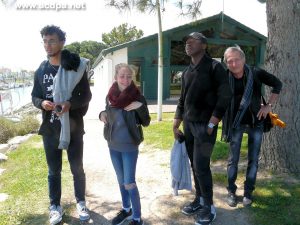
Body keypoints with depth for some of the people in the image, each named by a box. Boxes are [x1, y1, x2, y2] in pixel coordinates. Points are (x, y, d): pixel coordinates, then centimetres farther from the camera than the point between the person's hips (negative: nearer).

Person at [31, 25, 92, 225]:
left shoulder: (76, 67, -5)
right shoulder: (41, 70, 5)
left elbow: (86, 95, -5)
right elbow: (35, 96, 10)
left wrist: (70, 104, -24)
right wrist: (42, 103, -13)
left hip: (73, 127, -2)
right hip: (50, 128, 3)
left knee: (77, 168, 11)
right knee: (54, 170, 13)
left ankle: (81, 202, 31)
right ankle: (55, 206, 30)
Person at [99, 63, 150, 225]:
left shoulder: (137, 97, -14)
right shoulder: (110, 96, -2)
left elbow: (146, 122, -9)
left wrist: (140, 107, -25)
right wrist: (102, 114, -7)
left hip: (130, 146, -5)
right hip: (113, 145, 5)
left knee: (129, 183, 0)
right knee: (121, 180, 19)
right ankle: (126, 209, 39)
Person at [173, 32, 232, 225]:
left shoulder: (214, 67, -6)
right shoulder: (187, 72, 14)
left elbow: (225, 97, -12)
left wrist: (211, 124, -17)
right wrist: (176, 125, 12)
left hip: (205, 124, -6)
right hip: (188, 124, 6)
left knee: (201, 166, -4)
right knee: (194, 165, 12)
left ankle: (209, 206, 13)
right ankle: (199, 199, 27)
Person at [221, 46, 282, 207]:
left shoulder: (256, 73, -11)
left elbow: (277, 84, 3)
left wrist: (269, 105, -4)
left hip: (255, 122, 1)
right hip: (236, 123, -1)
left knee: (253, 160, 8)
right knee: (233, 159, 6)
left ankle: (248, 192, 25)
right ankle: (231, 192, 23)